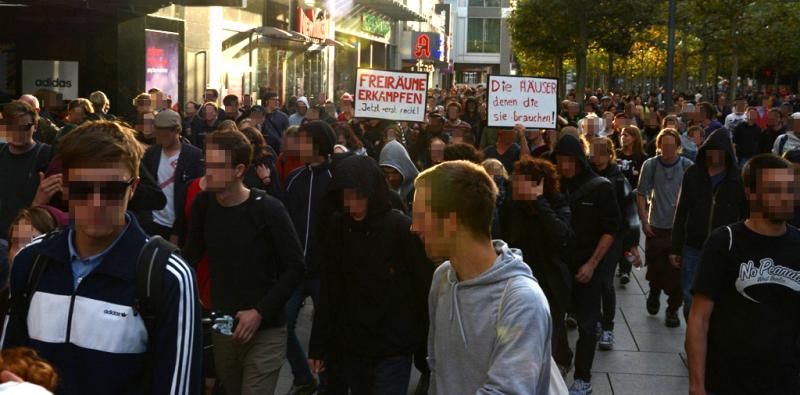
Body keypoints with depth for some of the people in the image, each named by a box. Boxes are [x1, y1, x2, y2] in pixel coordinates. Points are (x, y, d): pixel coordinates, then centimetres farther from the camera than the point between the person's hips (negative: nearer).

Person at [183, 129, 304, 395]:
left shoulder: (268, 209, -17)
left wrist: (260, 312, -18)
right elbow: (192, 255, 8)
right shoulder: (203, 204, -2)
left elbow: (295, 267, -14)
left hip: (265, 330, -5)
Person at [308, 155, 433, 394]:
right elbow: (329, 289, 4)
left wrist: (428, 350, -5)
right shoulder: (338, 226, -1)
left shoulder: (402, 228, -13)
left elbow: (424, 288, -8)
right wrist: (318, 346, 4)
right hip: (351, 347, 4)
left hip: (393, 350, -4)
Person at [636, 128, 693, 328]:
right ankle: (654, 293, 40)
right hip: (656, 227, 1)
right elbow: (641, 193, 2)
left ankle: (673, 310, 14)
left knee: (677, 273, 0)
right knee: (655, 269, 10)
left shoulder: (687, 166, -5)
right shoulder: (650, 165, -4)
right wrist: (644, 220, -3)